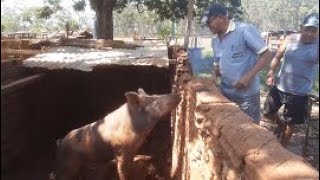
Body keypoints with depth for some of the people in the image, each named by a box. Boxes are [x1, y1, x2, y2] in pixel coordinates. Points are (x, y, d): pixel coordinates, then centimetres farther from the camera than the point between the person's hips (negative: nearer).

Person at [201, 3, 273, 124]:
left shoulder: (245, 30, -12)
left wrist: (248, 76, -21)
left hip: (247, 94, -6)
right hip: (225, 93, 7)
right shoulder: (215, 40, 10)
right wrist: (212, 79, 0)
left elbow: (267, 55, -12)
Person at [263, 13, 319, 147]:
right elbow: (277, 57, 5)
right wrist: (271, 73, -9)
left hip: (299, 92, -3)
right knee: (268, 112, 17)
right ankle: (281, 125, 48)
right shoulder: (291, 39, -2)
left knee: (290, 124, 12)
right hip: (279, 86, 3)